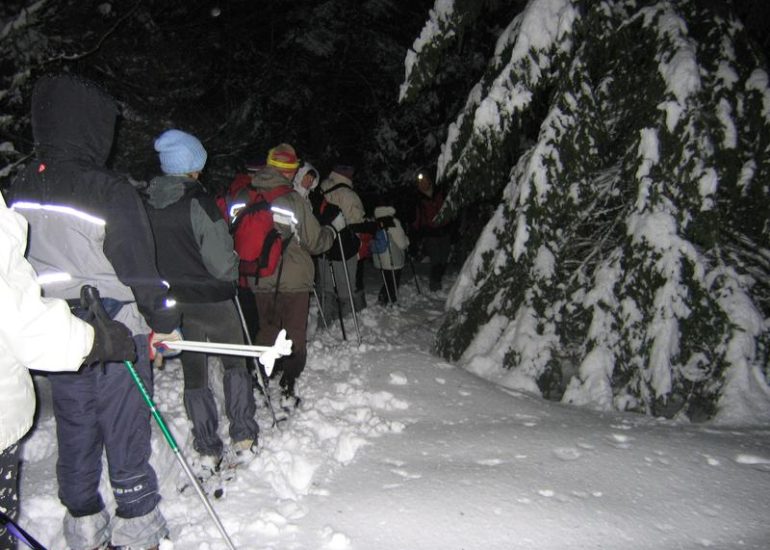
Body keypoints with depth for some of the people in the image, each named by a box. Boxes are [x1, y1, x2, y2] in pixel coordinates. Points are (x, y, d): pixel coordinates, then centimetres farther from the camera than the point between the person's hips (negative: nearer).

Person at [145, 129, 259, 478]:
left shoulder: (147, 205, -1)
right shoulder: (199, 203, -18)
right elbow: (222, 262, -20)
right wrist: (232, 274, 1)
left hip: (174, 302, 4)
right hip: (213, 299, -4)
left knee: (194, 374, 13)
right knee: (235, 364, 16)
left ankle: (208, 452, 19)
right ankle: (244, 440, 19)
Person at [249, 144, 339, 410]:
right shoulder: (294, 200, -16)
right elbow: (315, 242, -8)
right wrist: (334, 227, 10)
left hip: (261, 280, 4)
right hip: (293, 280, -4)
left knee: (267, 331, 18)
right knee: (294, 333, 11)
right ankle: (288, 390, 14)